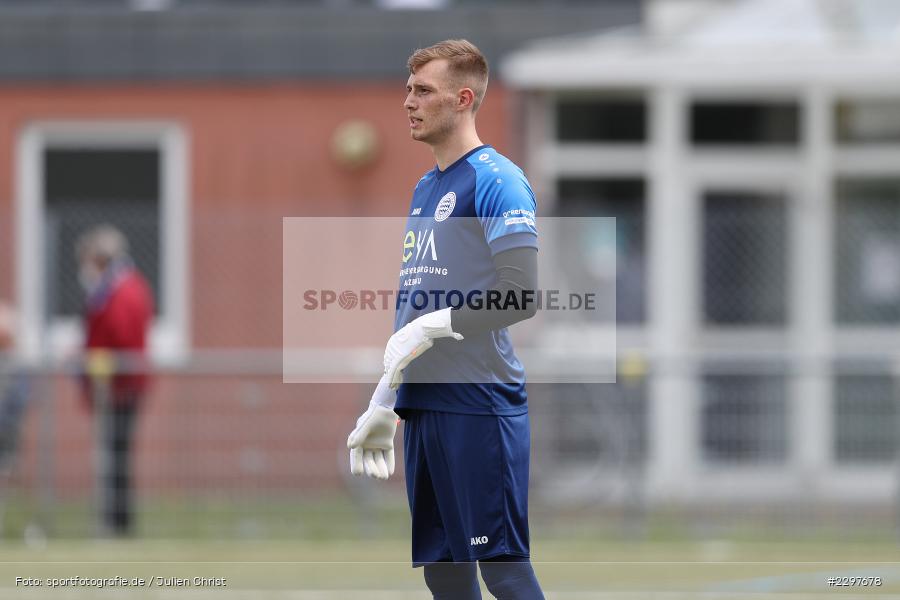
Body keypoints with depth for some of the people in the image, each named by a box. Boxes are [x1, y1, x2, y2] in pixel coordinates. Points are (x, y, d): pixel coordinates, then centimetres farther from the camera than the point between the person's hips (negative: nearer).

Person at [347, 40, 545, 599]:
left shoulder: (496, 180, -8)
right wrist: (383, 406, 21)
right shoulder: (424, 190, 19)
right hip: (423, 406, 9)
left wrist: (431, 327, -16)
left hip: (481, 408, -9)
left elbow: (521, 297, -17)